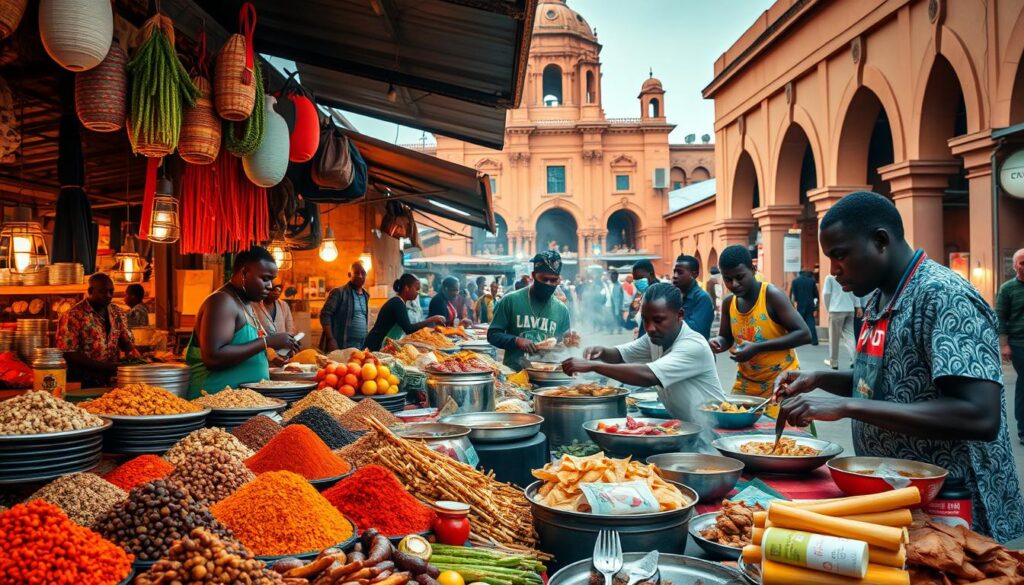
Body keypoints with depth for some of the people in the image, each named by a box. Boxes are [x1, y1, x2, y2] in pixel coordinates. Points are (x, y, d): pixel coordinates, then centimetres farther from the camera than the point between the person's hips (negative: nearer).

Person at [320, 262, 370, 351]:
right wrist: (330, 339, -18)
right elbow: (325, 315, -10)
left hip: (361, 349, 6)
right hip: (341, 348, -6)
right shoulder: (339, 292, -5)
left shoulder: (366, 295, 16)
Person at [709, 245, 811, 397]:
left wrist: (758, 348, -28)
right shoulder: (728, 303, -1)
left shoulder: (772, 295, -18)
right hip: (746, 381, 5)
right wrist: (718, 342, -13)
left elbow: (804, 334, -22)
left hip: (780, 380, -5)